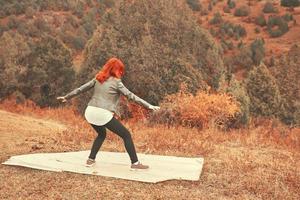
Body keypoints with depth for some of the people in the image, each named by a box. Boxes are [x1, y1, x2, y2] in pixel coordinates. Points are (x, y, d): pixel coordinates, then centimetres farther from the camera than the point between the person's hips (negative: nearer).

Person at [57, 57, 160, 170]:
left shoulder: (98, 78, 14)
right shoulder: (116, 82, -2)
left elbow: (81, 89, 20)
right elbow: (130, 96, -7)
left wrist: (66, 97, 32)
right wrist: (148, 106, -8)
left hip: (90, 112, 7)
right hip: (104, 114, -6)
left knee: (101, 134, 32)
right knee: (126, 135, 5)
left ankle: (91, 160, 27)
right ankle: (135, 163, 1)